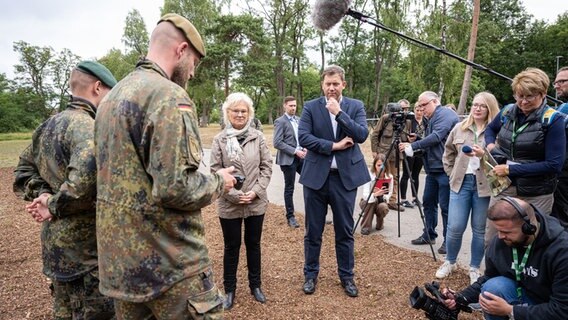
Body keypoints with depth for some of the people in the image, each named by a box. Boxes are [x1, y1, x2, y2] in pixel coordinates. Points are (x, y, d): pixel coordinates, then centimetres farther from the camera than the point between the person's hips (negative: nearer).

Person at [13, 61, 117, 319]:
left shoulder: (47, 127, 10)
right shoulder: (86, 126, -19)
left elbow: (24, 171, 17)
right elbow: (85, 177, -37)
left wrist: (42, 194, 1)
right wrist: (55, 207, -20)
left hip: (54, 245, 9)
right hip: (86, 249, -9)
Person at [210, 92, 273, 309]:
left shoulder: (258, 137, -1)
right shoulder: (219, 140, -5)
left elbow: (267, 166, 1)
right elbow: (215, 171, -6)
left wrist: (256, 191, -10)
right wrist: (234, 194, -14)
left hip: (256, 202, 2)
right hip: (229, 204, -1)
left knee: (253, 244, 16)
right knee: (232, 246, 12)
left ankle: (255, 285, 35)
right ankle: (229, 289, 31)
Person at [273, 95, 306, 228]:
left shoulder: (298, 119, 12)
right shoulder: (280, 121, -9)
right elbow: (277, 143, -17)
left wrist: (304, 148, 1)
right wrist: (295, 151, -19)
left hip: (301, 157, 6)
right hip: (288, 159, -6)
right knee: (289, 188, 4)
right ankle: (290, 217, 16)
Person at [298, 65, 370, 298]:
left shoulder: (356, 106, 4)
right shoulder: (310, 107, 1)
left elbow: (362, 135, -9)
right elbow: (303, 137, -10)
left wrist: (339, 112, -16)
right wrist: (333, 145, -15)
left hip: (345, 177, 1)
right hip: (316, 176, 0)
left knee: (345, 232, 12)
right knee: (313, 232, 10)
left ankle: (347, 276, 30)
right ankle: (311, 274, 29)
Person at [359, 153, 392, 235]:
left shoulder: (390, 177, -12)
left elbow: (388, 195, -9)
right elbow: (365, 195, -30)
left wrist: (381, 194, -32)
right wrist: (375, 194, -51)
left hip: (381, 201, 2)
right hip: (367, 202, -2)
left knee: (383, 207, -31)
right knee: (372, 200, -35)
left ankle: (380, 223, 3)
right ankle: (365, 226, -21)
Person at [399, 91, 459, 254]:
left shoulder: (445, 114, -10)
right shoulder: (433, 118, 20)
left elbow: (436, 137, -23)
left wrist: (413, 145, -21)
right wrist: (416, 141, 4)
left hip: (445, 169, -10)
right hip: (433, 168, 10)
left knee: (446, 206, -3)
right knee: (428, 202, 14)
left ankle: (449, 240, 8)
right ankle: (429, 234, 26)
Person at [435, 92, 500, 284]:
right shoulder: (459, 128, 8)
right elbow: (448, 153, 19)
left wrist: (484, 154, -22)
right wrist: (452, 174, 11)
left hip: (485, 185, -2)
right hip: (461, 183, 2)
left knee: (480, 230, 8)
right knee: (455, 227, 2)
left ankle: (475, 268, 27)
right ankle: (450, 262, 25)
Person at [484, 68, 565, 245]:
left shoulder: (552, 120, -11)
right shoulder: (508, 111, 1)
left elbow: (554, 165, -16)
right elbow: (490, 128, 23)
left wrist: (511, 169, -19)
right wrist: (490, 145, 1)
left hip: (535, 196, -4)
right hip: (503, 189, 4)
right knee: (490, 241, 11)